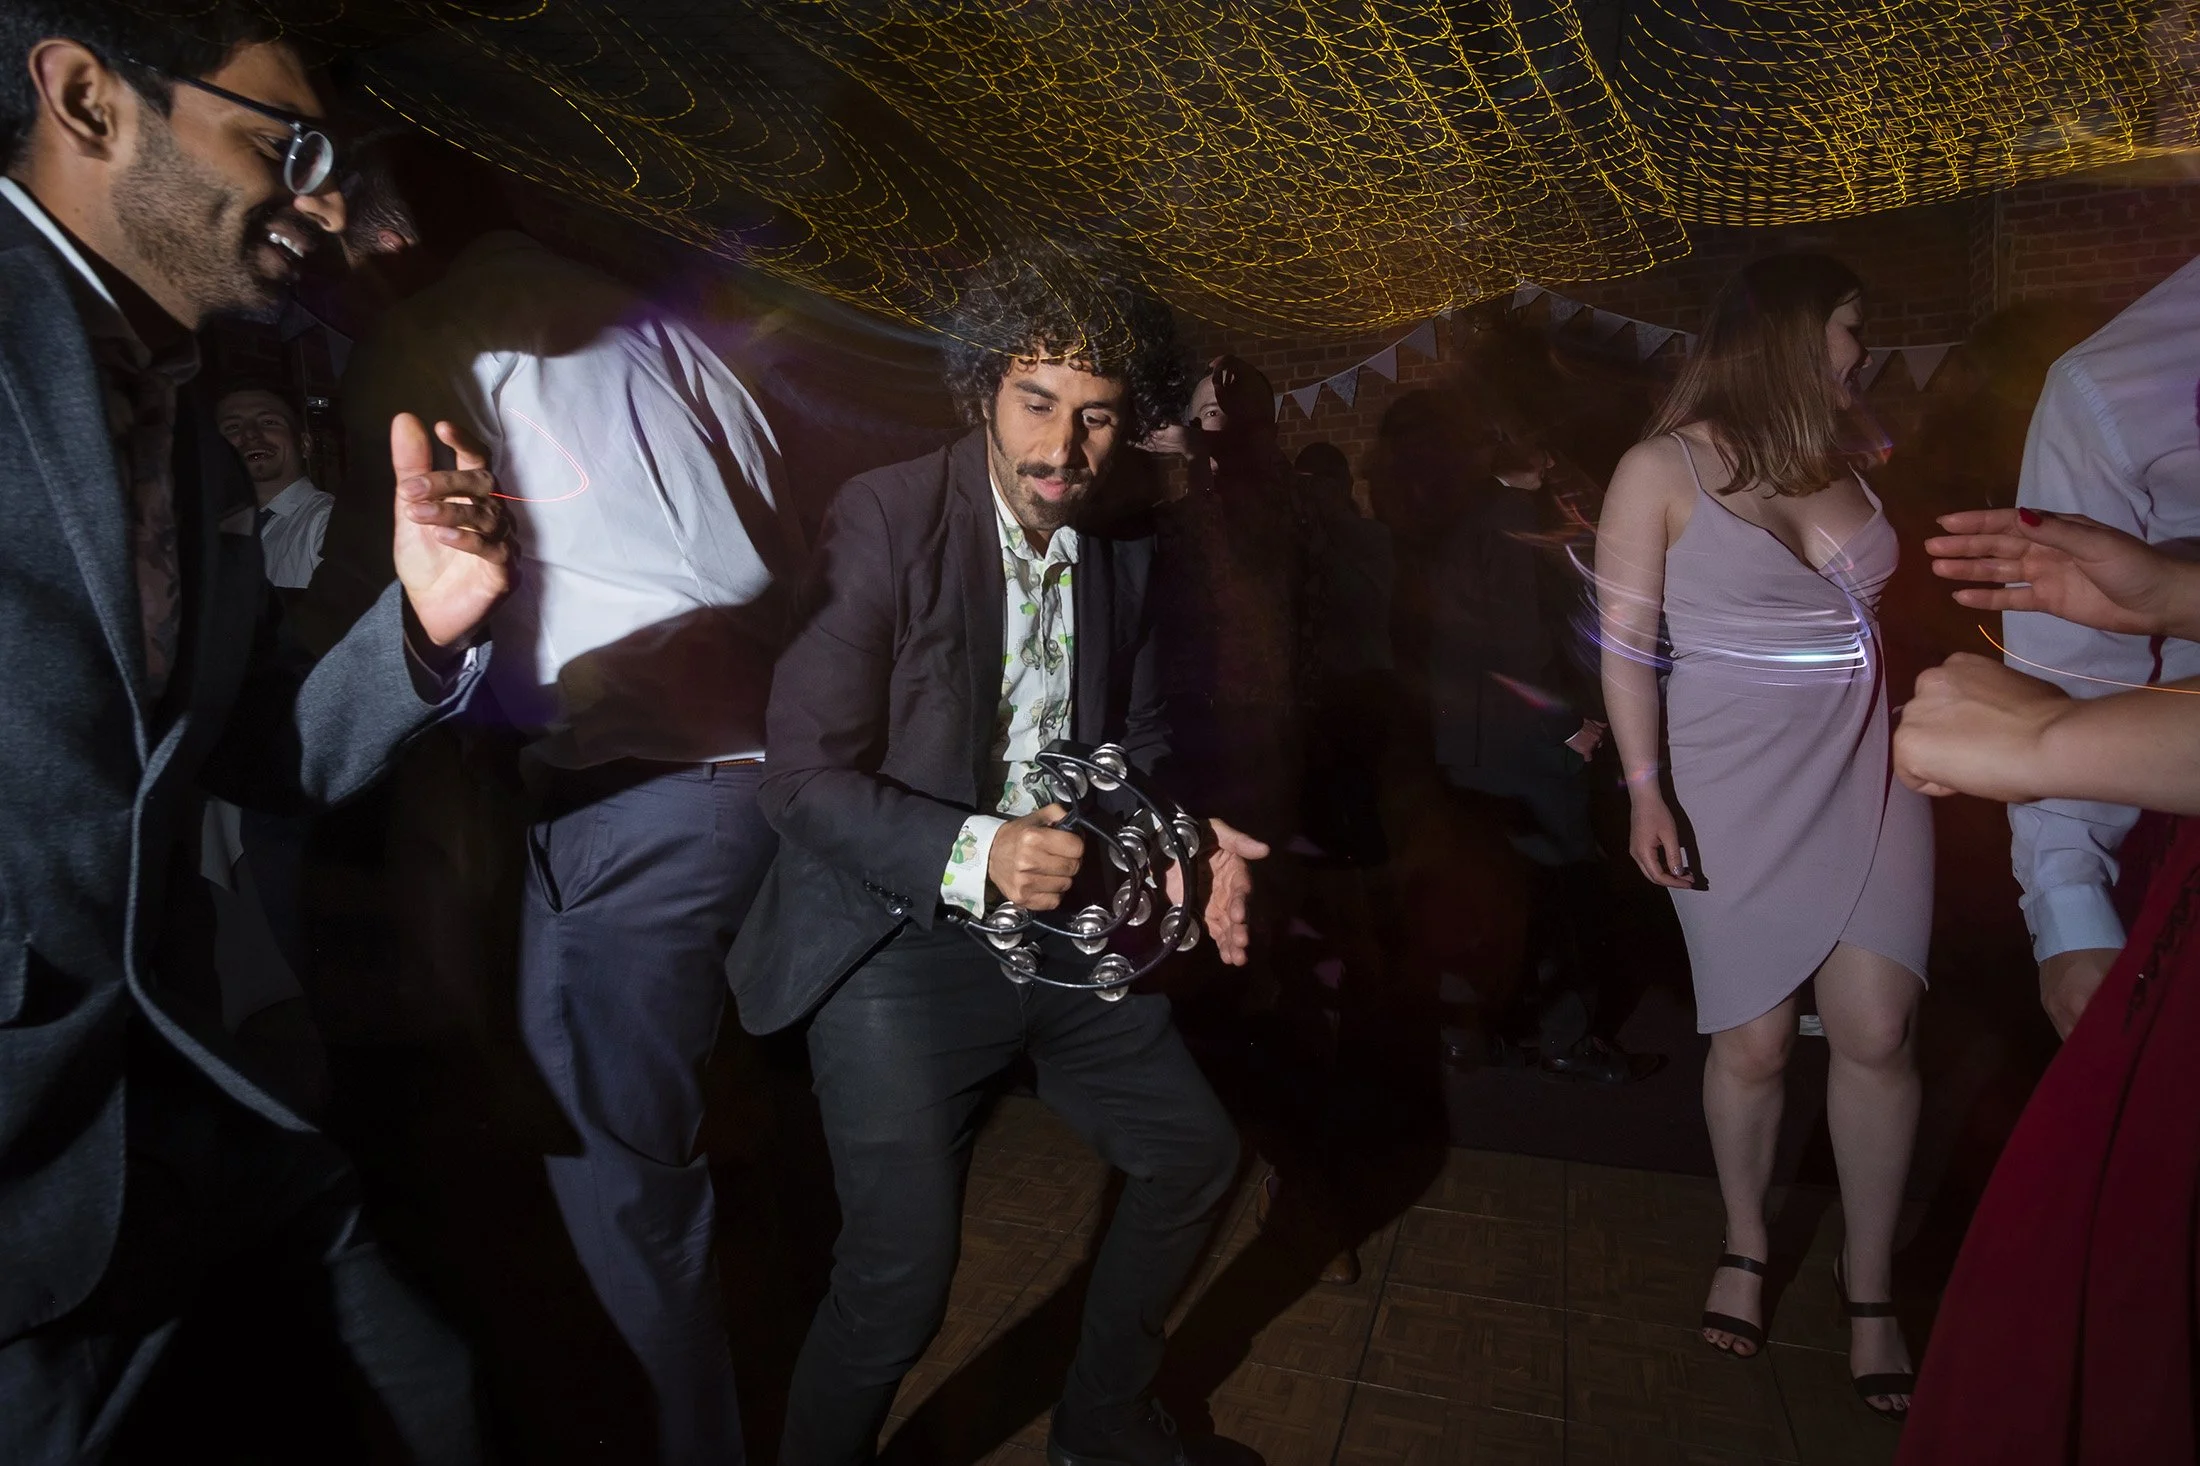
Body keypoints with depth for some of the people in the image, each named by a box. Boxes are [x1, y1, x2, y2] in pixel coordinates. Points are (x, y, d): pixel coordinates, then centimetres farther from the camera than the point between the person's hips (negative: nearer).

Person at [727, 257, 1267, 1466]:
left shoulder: (1124, 547, 3)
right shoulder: (887, 517, -15)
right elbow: (802, 776, -18)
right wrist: (973, 854, -31)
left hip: (1058, 917, 7)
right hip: (901, 936, -6)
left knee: (1194, 1151, 13)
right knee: (902, 1274, -12)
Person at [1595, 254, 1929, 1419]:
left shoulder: (1846, 458, 9)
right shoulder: (1664, 468, -3)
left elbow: (1877, 612, 11)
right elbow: (1625, 643, -7)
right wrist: (1645, 790, -14)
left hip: (1867, 773, 4)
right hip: (1737, 787, -3)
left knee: (1876, 1032, -2)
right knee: (1755, 1044, 3)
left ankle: (1867, 1280, 17)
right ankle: (1744, 1245, 27)